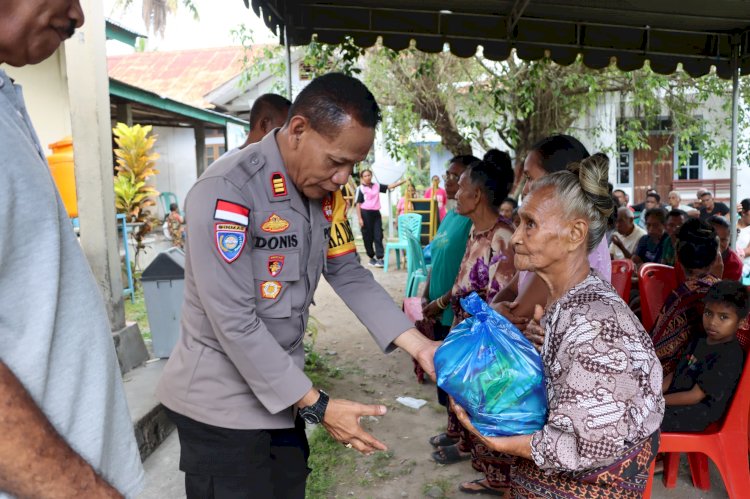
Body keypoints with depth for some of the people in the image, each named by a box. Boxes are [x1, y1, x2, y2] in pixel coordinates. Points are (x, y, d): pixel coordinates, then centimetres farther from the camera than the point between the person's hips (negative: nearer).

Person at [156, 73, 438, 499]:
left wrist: (418, 344, -6)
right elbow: (235, 324, -25)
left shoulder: (325, 192, 0)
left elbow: (348, 274, 4)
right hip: (221, 403, -7)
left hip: (282, 392, 7)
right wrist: (318, 407, -21)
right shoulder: (226, 192, -25)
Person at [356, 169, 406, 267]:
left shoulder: (377, 186, 10)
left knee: (378, 236, -1)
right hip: (365, 213, -4)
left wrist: (403, 181, 0)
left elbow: (390, 186, 9)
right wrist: (360, 218, -12)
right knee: (368, 237, 4)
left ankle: (379, 258, -1)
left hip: (376, 213, 4)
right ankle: (371, 257, 18)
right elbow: (358, 204, -6)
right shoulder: (361, 188, -4)